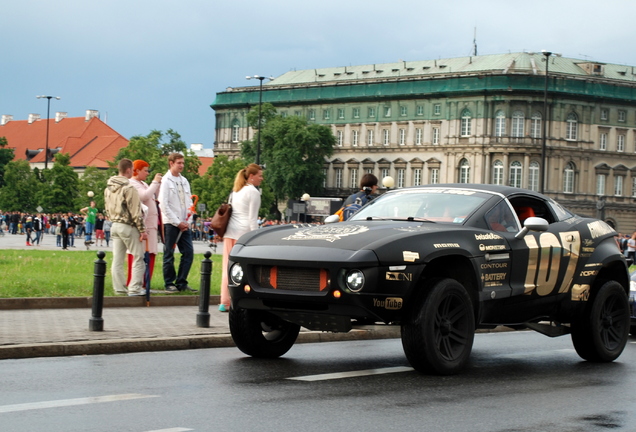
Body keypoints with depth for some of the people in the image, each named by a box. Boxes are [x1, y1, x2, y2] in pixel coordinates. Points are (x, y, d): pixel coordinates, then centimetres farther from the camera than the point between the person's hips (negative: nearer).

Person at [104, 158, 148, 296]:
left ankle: (119, 288, 10)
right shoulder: (128, 188, -16)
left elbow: (108, 209, 15)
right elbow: (135, 212, -16)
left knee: (117, 259, 8)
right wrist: (142, 230, -12)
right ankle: (135, 288, -4)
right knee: (138, 257, -1)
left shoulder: (108, 188, 9)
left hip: (115, 225, 8)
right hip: (128, 227, -8)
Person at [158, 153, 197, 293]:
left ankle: (181, 282, 9)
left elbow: (189, 203, 15)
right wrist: (177, 222, -12)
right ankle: (169, 283, 5)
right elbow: (163, 205, -10)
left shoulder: (184, 181, 15)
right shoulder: (165, 181, -4)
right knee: (169, 255, -1)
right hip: (170, 223, -6)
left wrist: (188, 221, 1)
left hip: (184, 224, 6)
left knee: (188, 253, 1)